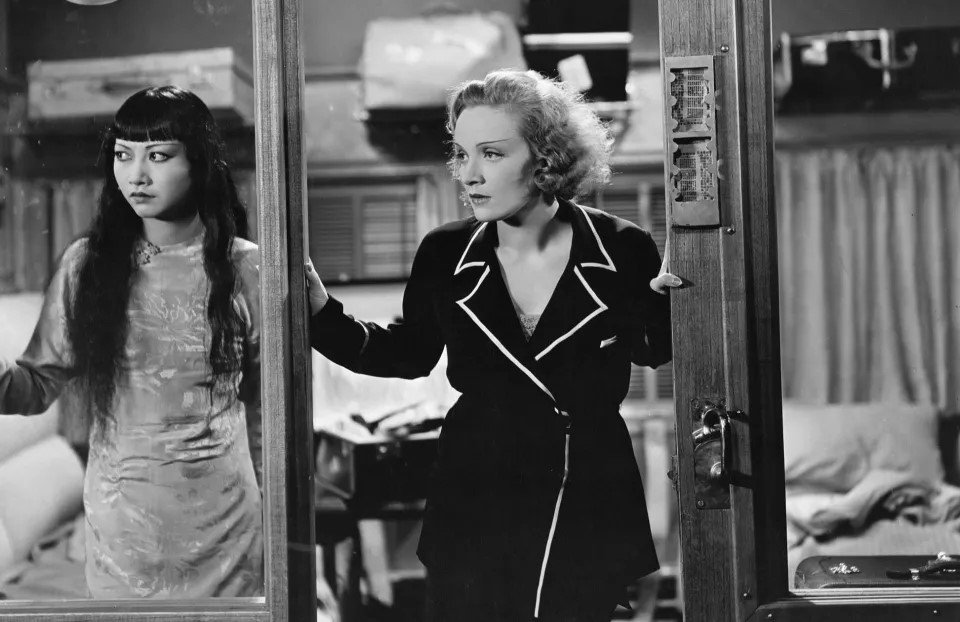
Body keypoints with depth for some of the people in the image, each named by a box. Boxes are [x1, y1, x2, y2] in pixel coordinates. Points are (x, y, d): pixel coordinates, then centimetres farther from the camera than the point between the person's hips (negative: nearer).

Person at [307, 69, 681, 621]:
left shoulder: (622, 251, -10)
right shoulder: (444, 257, -4)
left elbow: (655, 350, 8)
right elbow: (408, 353, 12)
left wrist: (665, 297, -14)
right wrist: (322, 311, -2)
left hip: (591, 510, -1)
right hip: (475, 509, 1)